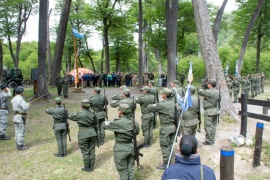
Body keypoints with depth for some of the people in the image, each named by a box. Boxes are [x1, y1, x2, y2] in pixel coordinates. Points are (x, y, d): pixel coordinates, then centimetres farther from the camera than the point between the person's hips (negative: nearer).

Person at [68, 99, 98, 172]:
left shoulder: (79, 115, -16)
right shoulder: (92, 113, -2)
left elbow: (70, 117, 0)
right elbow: (96, 124, 6)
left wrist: (75, 114, 20)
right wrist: (96, 133, 18)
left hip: (83, 135, -5)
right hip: (92, 134, 5)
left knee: (85, 152, 8)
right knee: (92, 151, 12)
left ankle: (87, 168, 19)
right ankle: (91, 167, 22)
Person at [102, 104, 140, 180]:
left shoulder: (118, 123, -22)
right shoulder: (134, 121, -3)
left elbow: (104, 125, -10)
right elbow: (137, 132, 13)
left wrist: (111, 122, 8)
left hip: (121, 149, -6)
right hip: (131, 147, 6)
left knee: (123, 171, 11)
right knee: (130, 168, 20)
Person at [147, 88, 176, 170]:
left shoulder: (162, 104, -20)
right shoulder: (173, 102, 2)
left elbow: (149, 107, -13)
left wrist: (154, 105, 10)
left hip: (166, 128, -7)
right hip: (173, 126, 8)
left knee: (165, 146, 4)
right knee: (170, 144, 18)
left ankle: (166, 164, 11)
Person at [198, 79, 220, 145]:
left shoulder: (208, 92, -20)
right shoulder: (217, 91, 6)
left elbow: (200, 92, -12)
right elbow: (219, 100, 16)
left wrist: (201, 89, 8)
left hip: (209, 111, -9)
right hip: (215, 110, 9)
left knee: (208, 126, 0)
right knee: (213, 126, 15)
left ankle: (209, 141, 6)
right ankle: (212, 140, 24)